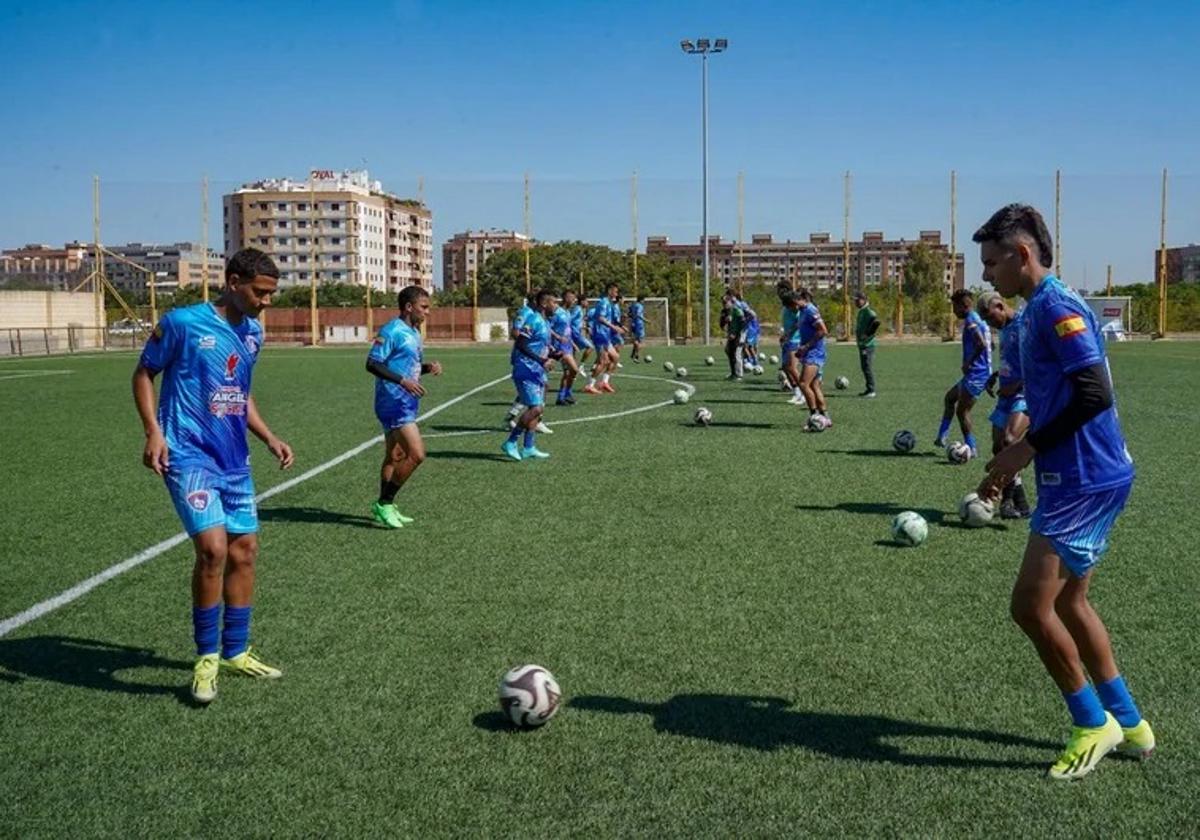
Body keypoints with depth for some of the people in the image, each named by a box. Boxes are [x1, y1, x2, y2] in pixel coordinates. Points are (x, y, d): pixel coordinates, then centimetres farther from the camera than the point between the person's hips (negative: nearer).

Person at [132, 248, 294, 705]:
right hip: (189, 455, -7)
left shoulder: (252, 333, 10)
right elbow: (144, 374, -1)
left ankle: (235, 652, 25)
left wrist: (270, 439, 14)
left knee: (244, 550, 9)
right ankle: (207, 657, 1)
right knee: (213, 548, -18)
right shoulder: (182, 322, -9)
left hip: (235, 460, 7)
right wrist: (153, 431, -13)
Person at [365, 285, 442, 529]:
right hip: (394, 401, -10)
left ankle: (384, 506, 25)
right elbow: (372, 364, -18)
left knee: (394, 457, 15)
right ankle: (384, 503, -4)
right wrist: (403, 381, -26)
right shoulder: (392, 330, -14)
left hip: (407, 402, 10)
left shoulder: (414, 332, 14)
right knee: (416, 454, -15)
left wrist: (428, 367, 4)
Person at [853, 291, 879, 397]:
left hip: (867, 344, -10)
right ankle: (869, 389, 20)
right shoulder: (861, 311, 15)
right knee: (864, 367, 13)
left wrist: (868, 334, -22)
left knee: (868, 367, -8)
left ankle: (871, 391, -4)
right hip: (862, 344, 10)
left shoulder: (868, 311, -14)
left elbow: (876, 322, -29)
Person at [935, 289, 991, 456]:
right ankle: (941, 438, 24)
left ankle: (972, 448, 2)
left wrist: (968, 363, -17)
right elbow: (989, 344, 22)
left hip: (976, 374, -10)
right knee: (949, 398, 21)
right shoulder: (979, 319, 15)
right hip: (981, 372, 10)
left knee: (962, 411, -3)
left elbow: (981, 344, -27)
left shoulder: (971, 320, -14)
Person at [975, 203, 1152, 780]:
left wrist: (1028, 447, -17)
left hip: (1082, 482, -10)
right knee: (1067, 602, 17)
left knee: (1031, 606, -6)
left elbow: (1095, 394, -24)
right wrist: (1014, 460, 15)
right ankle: (1127, 723, 28)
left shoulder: (1056, 307, -16)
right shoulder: (1039, 310, 15)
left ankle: (1093, 724, 11)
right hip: (1083, 478, 10)